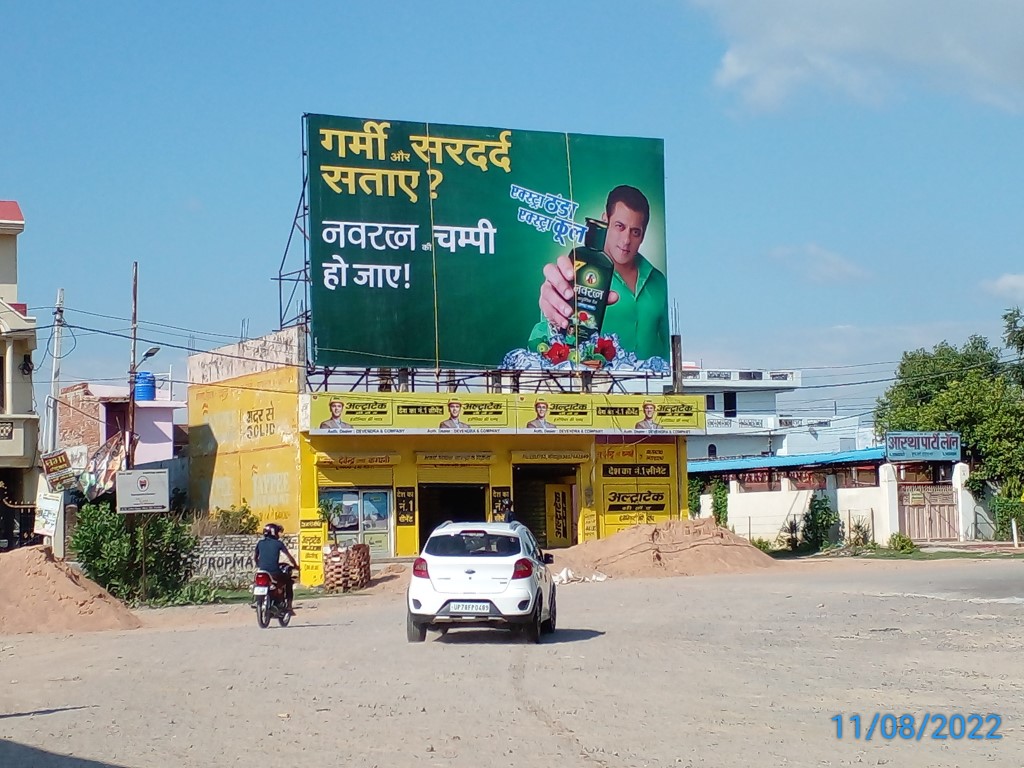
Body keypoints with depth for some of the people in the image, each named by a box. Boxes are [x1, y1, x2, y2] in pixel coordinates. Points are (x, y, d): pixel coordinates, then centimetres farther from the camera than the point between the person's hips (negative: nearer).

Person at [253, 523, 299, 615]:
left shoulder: (260, 543, 10)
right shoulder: (278, 543, -1)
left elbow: (255, 557, 19)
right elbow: (289, 556, 3)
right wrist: (295, 565, 18)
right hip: (274, 572, -4)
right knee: (288, 580, 21)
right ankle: (289, 606, 14)